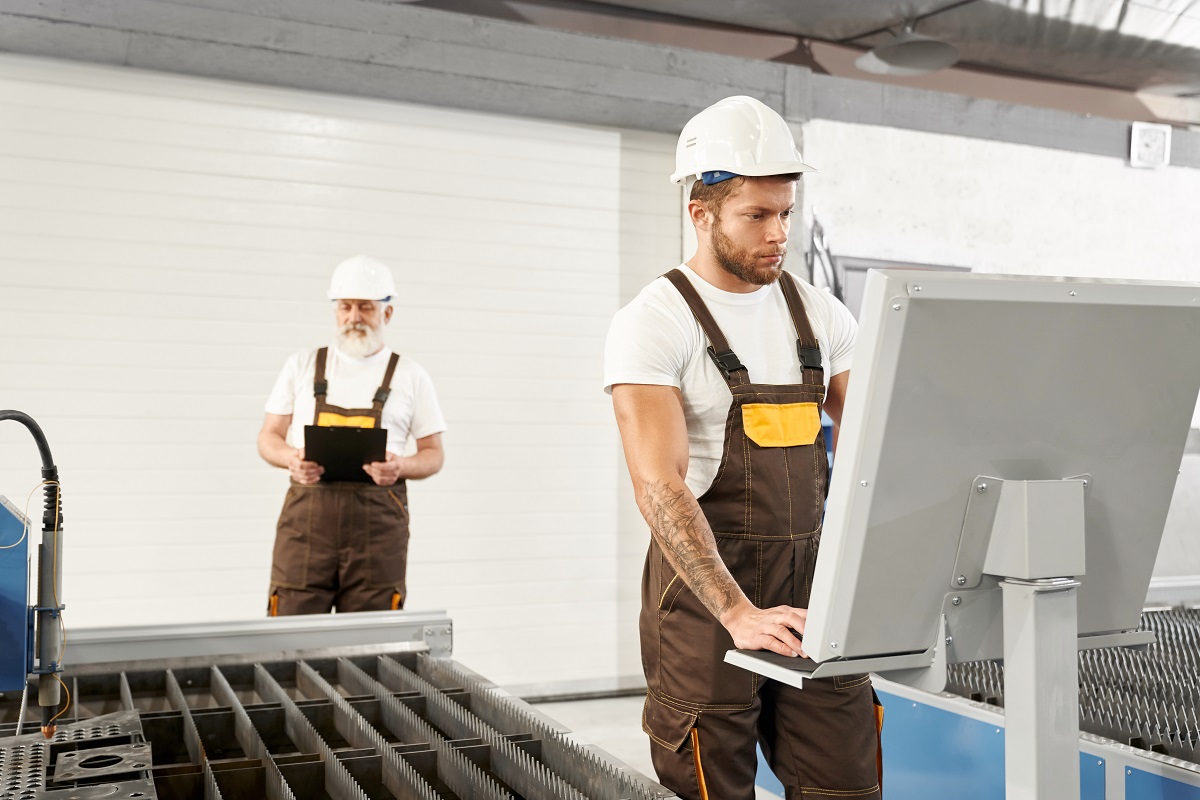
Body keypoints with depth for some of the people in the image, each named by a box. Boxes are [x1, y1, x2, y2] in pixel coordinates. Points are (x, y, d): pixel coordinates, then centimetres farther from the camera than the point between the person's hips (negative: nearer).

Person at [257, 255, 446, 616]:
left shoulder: (410, 374, 10)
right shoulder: (302, 365, 13)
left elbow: (433, 453, 10)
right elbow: (268, 437, 13)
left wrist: (401, 467, -12)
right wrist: (292, 458, -9)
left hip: (377, 515, 0)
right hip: (308, 508, 1)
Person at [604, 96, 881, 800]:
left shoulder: (819, 313, 9)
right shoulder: (653, 324, -9)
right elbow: (660, 487, -20)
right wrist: (739, 614, -29)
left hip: (813, 583, 5)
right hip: (706, 588, -5)